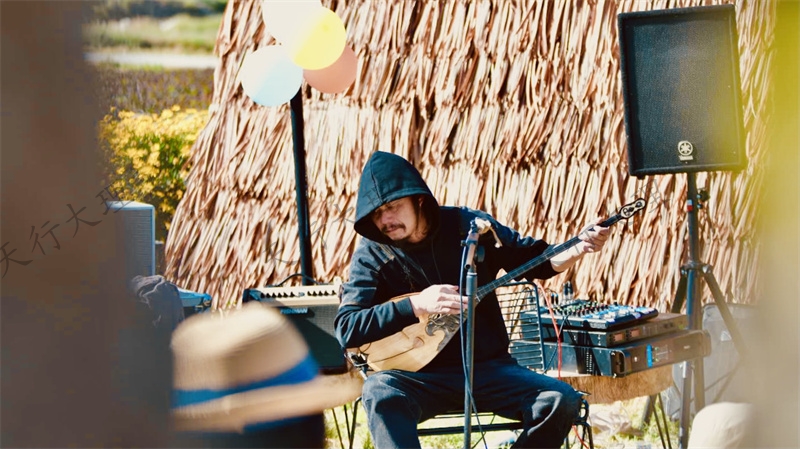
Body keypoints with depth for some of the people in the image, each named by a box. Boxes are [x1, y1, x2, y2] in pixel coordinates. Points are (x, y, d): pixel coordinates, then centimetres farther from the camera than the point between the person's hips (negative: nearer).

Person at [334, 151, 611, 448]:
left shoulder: (468, 225, -1)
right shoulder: (372, 254, -5)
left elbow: (534, 260, 11)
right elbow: (346, 328, -16)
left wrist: (579, 249, -9)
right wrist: (416, 305, -26)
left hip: (488, 368, 2)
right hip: (419, 377, -2)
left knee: (561, 400, -20)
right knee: (379, 392, -35)